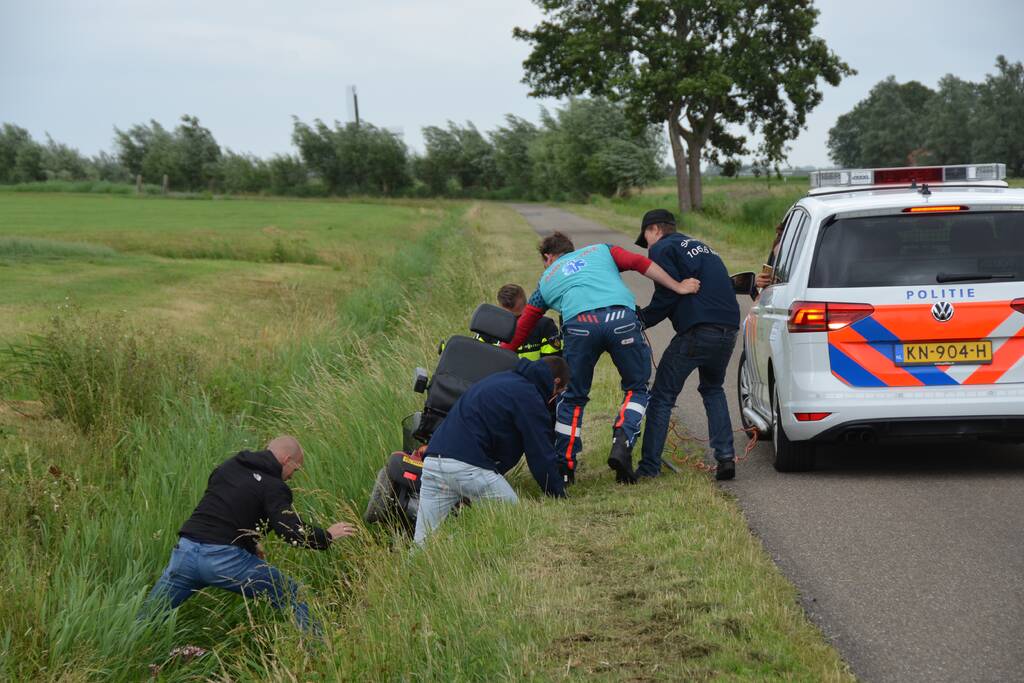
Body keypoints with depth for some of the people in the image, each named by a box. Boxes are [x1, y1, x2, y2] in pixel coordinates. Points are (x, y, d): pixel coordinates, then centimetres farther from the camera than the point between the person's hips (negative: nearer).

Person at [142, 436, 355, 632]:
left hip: (187, 549, 6)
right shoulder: (274, 487, -2)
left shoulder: (227, 466, 19)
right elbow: (292, 531, -13)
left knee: (149, 616, 15)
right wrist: (328, 536, 3)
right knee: (293, 597, 9)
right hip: (224, 558, -5)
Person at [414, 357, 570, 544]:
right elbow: (541, 457, 0)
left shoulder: (499, 379, 28)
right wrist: (561, 500, 11)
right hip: (470, 466, -8)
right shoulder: (529, 398, 0)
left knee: (423, 543, 9)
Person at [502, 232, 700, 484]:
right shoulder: (600, 251, 33)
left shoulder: (546, 280, 33)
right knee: (637, 388, 17)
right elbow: (640, 263, 15)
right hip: (622, 318, 0)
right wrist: (678, 287, 17)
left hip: (579, 325, 0)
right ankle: (622, 442, -5)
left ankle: (564, 467, 16)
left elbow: (520, 329, 35)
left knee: (572, 397, 18)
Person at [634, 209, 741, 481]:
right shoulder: (701, 247, 28)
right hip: (728, 330, 8)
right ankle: (725, 456, 12)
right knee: (713, 390, 27)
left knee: (662, 397, 3)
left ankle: (649, 467, 0)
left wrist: (639, 321, 4)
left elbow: (666, 297, -8)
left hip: (696, 332, -7)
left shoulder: (663, 249, 3)